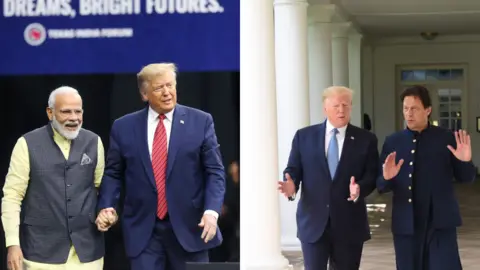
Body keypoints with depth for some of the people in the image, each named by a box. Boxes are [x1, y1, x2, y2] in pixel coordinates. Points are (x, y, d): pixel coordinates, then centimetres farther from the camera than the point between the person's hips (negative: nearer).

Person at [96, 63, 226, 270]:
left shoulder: (200, 122, 1)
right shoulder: (124, 127, 5)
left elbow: (215, 171, -1)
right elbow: (113, 174, 12)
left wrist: (211, 211, -14)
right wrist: (107, 207, -4)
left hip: (189, 226, 0)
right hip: (143, 230, 1)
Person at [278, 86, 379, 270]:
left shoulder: (366, 139, 5)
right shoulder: (304, 136, 7)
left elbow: (372, 175, 1)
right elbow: (293, 169, 6)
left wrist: (360, 189, -20)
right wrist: (291, 185, -16)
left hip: (349, 224, 1)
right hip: (313, 222, 0)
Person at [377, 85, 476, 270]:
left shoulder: (446, 138, 2)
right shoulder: (392, 142, 6)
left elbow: (465, 178, 6)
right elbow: (381, 186, 6)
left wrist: (465, 162, -16)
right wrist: (386, 178, -17)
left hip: (440, 222, -2)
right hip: (405, 224, 2)